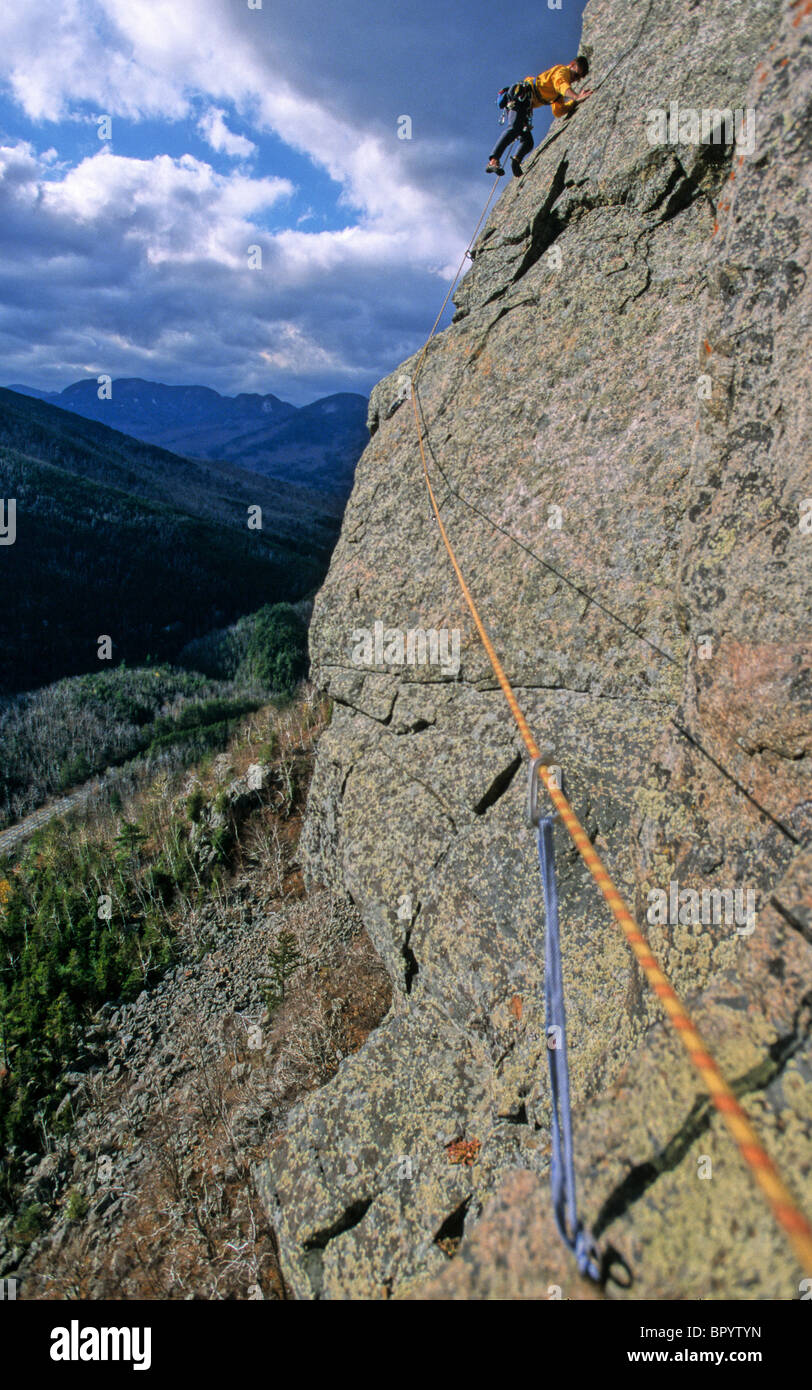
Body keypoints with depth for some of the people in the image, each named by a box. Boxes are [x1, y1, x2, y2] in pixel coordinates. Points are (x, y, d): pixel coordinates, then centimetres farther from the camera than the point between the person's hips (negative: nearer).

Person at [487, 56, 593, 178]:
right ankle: (493, 161, -42)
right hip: (520, 96, -11)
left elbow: (557, 111, 23)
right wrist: (576, 97, -38)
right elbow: (562, 85, -22)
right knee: (515, 128, -29)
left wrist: (574, 103, 12)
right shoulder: (562, 71, 0)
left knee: (528, 142, 4)